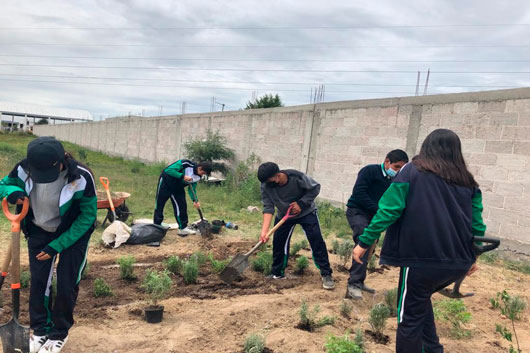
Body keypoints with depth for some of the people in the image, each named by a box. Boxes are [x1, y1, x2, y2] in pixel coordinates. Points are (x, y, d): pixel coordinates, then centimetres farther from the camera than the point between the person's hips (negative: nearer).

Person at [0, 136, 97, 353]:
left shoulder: (81, 177, -33)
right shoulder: (24, 169, -23)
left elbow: (88, 216, -20)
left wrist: (58, 245, -20)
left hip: (74, 232, -3)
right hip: (39, 231, 3)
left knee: (66, 284, -2)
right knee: (38, 281, 6)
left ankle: (59, 333, 23)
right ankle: (40, 329, 30)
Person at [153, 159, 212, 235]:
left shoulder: (198, 176, -11)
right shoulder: (185, 164, -32)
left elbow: (192, 188, -7)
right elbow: (168, 170, -34)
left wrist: (195, 200, -24)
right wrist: (182, 176, -42)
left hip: (178, 187, 6)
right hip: (166, 182, -6)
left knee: (182, 206, -1)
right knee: (159, 205, 1)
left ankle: (183, 228, 8)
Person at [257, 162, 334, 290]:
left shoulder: (296, 177, -31)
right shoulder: (266, 186, -24)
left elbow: (315, 188, -17)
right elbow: (268, 208, -26)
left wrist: (301, 204, -26)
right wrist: (264, 231, -36)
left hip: (306, 212, -3)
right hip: (283, 215, 3)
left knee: (317, 241, -13)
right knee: (278, 242, 0)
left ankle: (326, 274, -3)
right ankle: (277, 273, 21)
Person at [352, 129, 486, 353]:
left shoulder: (412, 171, -2)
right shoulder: (468, 181, 11)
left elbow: (388, 211, -8)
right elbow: (477, 223, 12)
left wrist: (364, 242, -3)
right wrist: (472, 256, 26)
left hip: (421, 258, -5)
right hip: (459, 261, 6)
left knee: (410, 316, 8)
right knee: (420, 298, 28)